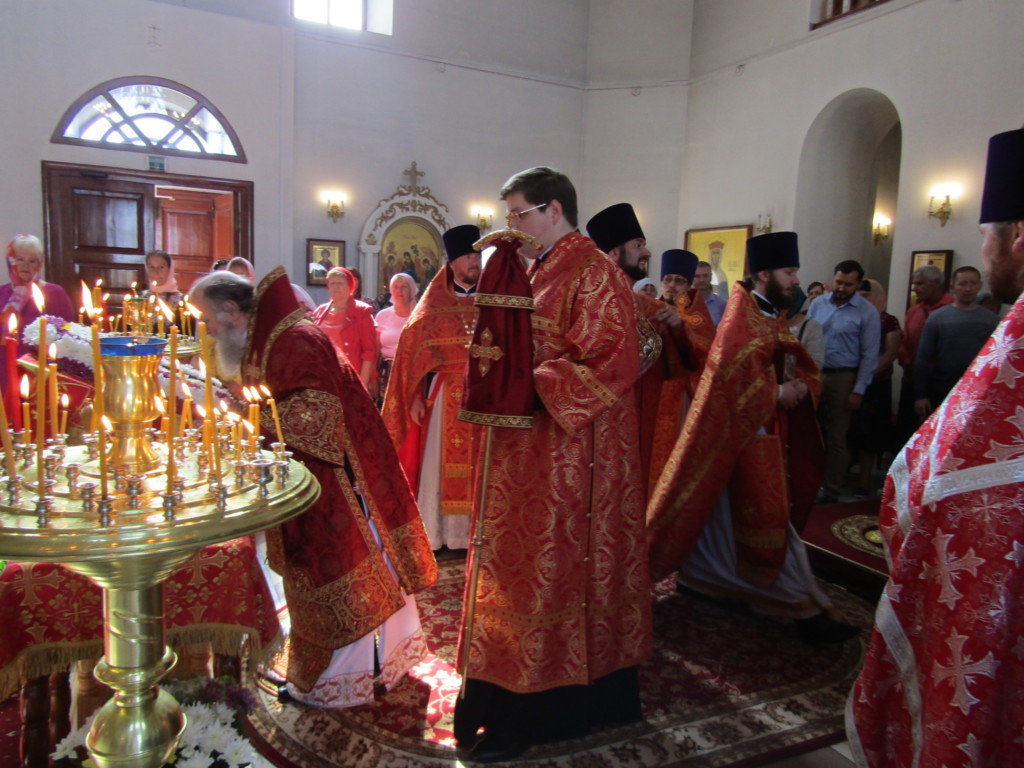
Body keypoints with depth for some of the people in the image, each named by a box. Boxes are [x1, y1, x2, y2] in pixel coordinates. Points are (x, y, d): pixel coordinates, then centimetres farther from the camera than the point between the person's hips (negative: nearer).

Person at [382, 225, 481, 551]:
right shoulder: (434, 305, 6)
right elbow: (417, 353, 3)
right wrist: (417, 396, -5)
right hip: (445, 395, -1)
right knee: (441, 463, 2)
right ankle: (437, 534, 12)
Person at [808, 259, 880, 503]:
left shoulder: (868, 313, -6)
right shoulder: (818, 304, 3)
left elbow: (869, 355, -5)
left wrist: (858, 391, -9)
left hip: (843, 378, -3)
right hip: (813, 374, 3)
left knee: (836, 436, 7)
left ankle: (832, 490, 19)